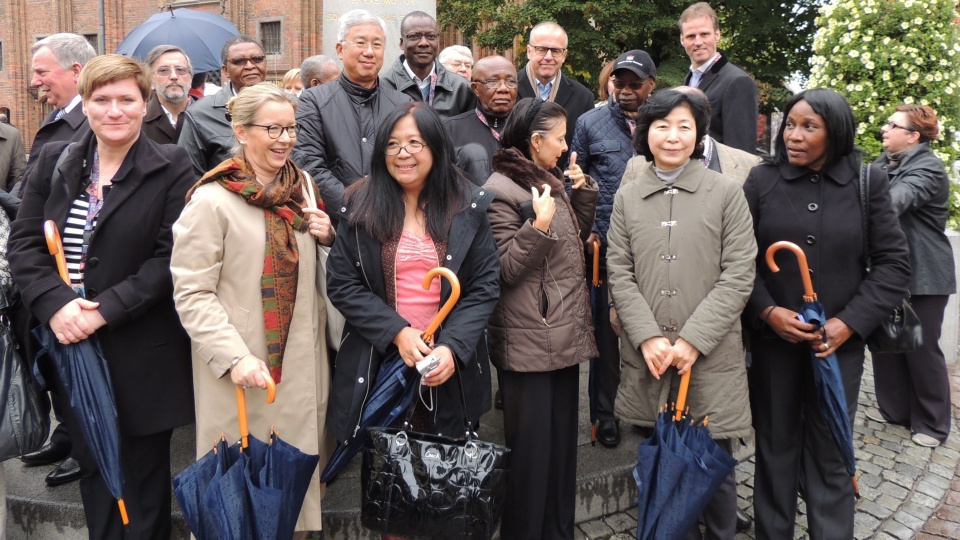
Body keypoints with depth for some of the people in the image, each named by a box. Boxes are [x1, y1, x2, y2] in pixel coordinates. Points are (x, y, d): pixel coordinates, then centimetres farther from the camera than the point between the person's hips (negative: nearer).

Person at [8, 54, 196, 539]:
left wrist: (106, 310, -19)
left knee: (144, 471, 10)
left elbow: (172, 258, -13)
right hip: (71, 344, 4)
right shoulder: (54, 160, 7)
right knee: (91, 466, 17)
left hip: (142, 352, -4)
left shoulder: (171, 168, -6)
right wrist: (54, 303, -14)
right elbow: (23, 243, 3)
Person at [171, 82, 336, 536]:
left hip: (303, 359, 6)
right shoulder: (212, 200, -11)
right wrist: (234, 357, -21)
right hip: (244, 370, -5)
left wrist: (327, 238, 0)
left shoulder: (303, 187, 8)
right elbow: (191, 292, -12)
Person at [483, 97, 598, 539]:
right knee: (531, 450, 2)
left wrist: (583, 191, 8)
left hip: (565, 334, 8)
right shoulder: (500, 191, -12)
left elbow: (577, 237, 19)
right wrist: (539, 226, -27)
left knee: (562, 443, 16)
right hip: (529, 343, -8)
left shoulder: (548, 181, 12)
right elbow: (505, 269, -16)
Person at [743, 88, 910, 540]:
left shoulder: (868, 182, 0)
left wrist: (849, 323, -9)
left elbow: (893, 262, -1)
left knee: (830, 453, 6)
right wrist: (767, 311, -12)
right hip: (772, 337, 1)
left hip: (840, 342, 0)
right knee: (776, 446, 10)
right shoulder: (762, 180, 0)